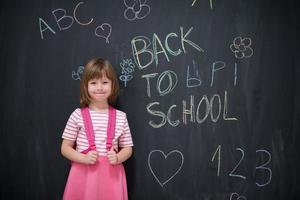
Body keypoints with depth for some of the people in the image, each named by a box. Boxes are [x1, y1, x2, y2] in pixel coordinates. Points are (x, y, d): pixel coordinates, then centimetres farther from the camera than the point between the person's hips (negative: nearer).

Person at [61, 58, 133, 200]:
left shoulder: (120, 117, -1)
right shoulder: (78, 115, -4)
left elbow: (127, 148, 7)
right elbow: (65, 148, 2)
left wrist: (117, 158, -13)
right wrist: (84, 158, -14)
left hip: (111, 174, 1)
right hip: (84, 174, -1)